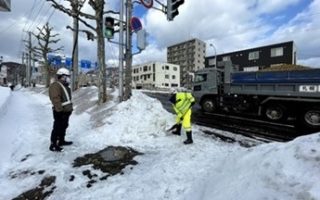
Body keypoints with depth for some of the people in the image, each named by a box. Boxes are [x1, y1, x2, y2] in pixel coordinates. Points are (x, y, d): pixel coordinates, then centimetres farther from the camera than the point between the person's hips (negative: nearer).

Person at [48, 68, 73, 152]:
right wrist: (60, 110, -27)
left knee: (64, 126, 18)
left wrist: (70, 108, 20)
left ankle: (61, 141, 32)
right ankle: (53, 145, 5)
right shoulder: (55, 85, -15)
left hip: (66, 111, 10)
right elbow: (56, 99, -24)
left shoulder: (64, 86, 17)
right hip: (60, 112, -10)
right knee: (57, 128, -4)